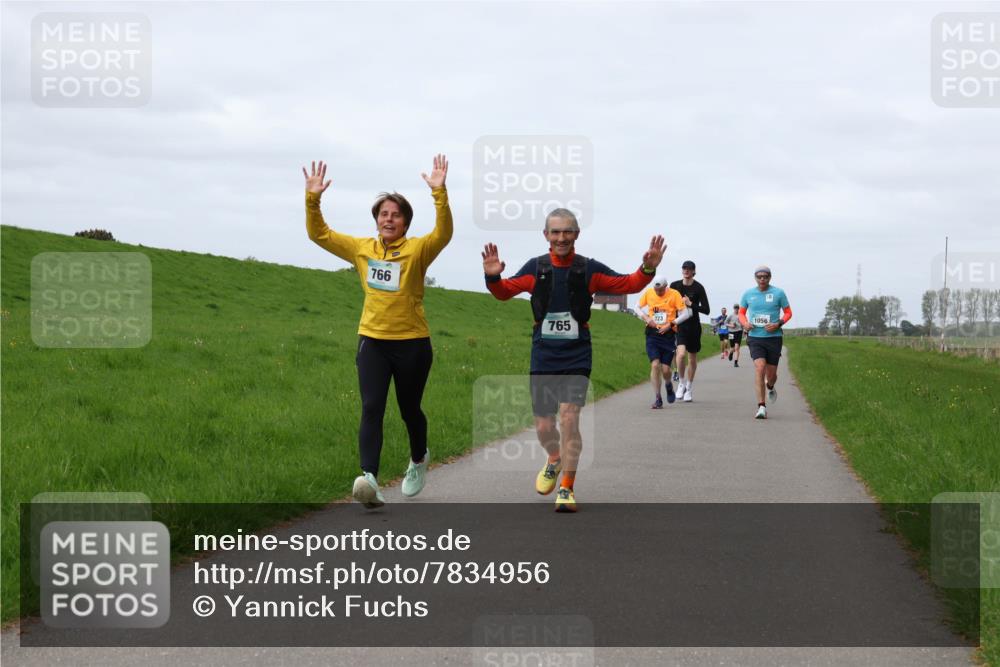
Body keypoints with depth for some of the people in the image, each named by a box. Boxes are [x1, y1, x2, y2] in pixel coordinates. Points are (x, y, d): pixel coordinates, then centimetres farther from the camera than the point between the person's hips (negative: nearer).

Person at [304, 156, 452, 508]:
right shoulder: (361, 248, 6)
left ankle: (418, 460, 43)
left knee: (409, 410, 14)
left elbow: (443, 233, -23)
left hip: (412, 343, -2)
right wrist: (313, 199, -5)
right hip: (372, 341, 2)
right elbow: (319, 234, 8)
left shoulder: (417, 249, -5)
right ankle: (369, 479, -24)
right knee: (371, 409, -13)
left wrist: (439, 193, -34)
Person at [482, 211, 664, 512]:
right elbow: (504, 292, 2)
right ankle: (555, 460, 41)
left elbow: (628, 285, 2)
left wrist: (647, 269, -17)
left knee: (569, 419, -15)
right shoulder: (536, 268, 1)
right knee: (543, 427, 6)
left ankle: (566, 489, -5)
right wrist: (493, 277, -20)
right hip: (543, 358, 2)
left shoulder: (589, 269, -2)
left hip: (576, 358, -2)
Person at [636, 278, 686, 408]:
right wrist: (646, 318, -3)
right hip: (652, 334, 1)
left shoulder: (674, 294, -5)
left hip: (668, 334, -1)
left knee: (665, 369, -3)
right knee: (655, 365, -12)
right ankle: (657, 399, -6)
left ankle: (669, 385, 34)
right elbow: (638, 308, 15)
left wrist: (671, 324, -16)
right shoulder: (648, 293, 2)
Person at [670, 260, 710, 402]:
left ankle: (689, 387, 26)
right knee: (681, 353, -21)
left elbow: (706, 310, -8)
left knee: (692, 358, 10)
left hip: (694, 326, 0)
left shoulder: (698, 288, -6)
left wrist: (691, 304, -17)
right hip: (679, 325, 1)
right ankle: (682, 383, -2)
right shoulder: (675, 285, 3)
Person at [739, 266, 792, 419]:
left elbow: (788, 312, 7)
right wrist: (745, 323, -6)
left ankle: (770, 388, 46)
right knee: (759, 367, -19)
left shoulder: (778, 293, -1)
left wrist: (779, 324, -11)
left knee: (771, 374, 7)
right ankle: (761, 406, -20)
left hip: (773, 337, 0)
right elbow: (742, 312, 16)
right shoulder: (748, 294, 4)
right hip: (755, 338, 0)